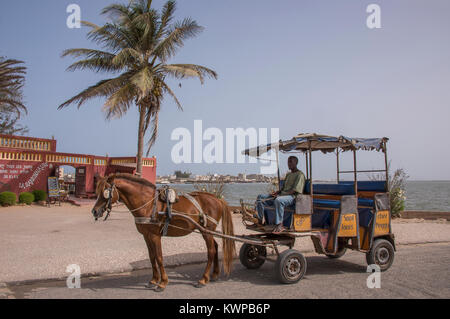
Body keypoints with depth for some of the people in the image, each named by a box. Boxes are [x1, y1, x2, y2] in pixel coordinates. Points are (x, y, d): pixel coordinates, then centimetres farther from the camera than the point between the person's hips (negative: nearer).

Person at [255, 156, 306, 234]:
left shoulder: (300, 175, -4)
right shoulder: (288, 174, 26)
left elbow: (294, 190, -15)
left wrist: (280, 194, -23)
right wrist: (276, 192, 4)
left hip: (292, 197, -9)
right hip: (282, 195, 9)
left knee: (278, 200, -42)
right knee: (260, 197, -2)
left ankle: (279, 225, -35)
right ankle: (260, 220, 1)